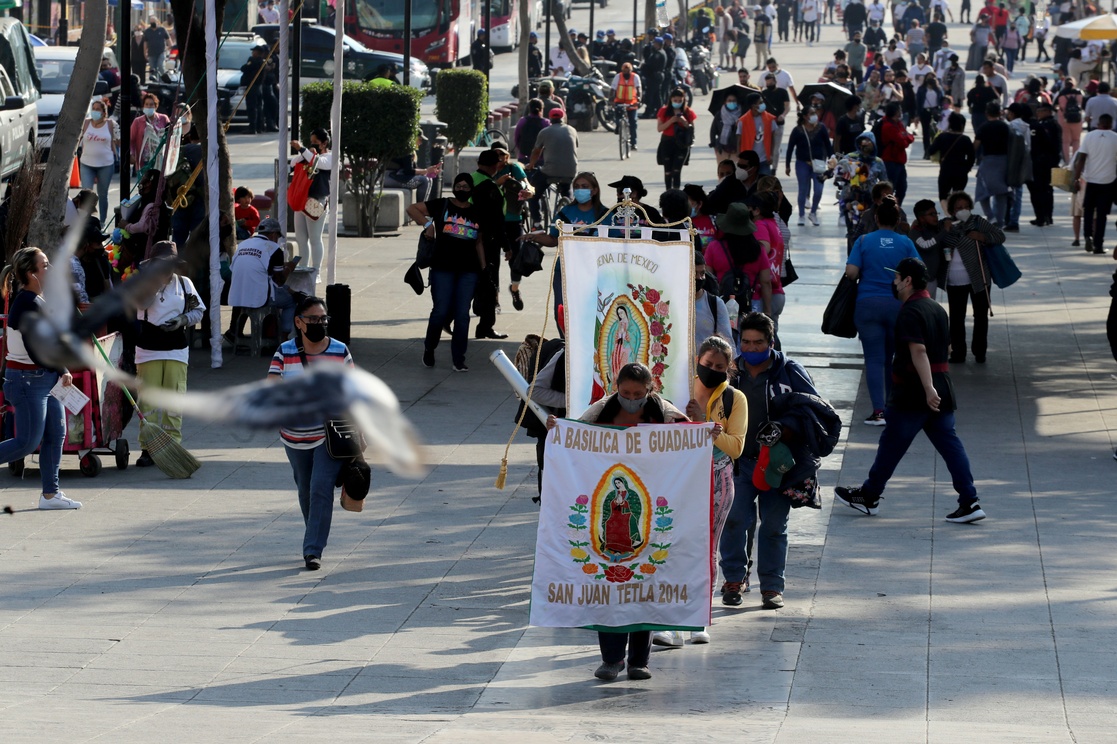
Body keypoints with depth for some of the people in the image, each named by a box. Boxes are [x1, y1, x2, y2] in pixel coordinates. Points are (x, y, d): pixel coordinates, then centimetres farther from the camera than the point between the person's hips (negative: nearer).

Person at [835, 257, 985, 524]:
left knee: (892, 444, 5)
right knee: (949, 443, 4)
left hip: (914, 390, -8)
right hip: (942, 386, 8)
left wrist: (929, 389, -30)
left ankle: (869, 496, 18)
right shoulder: (937, 309, 14)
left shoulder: (910, 312, -14)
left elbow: (918, 351, -24)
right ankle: (969, 502, -4)